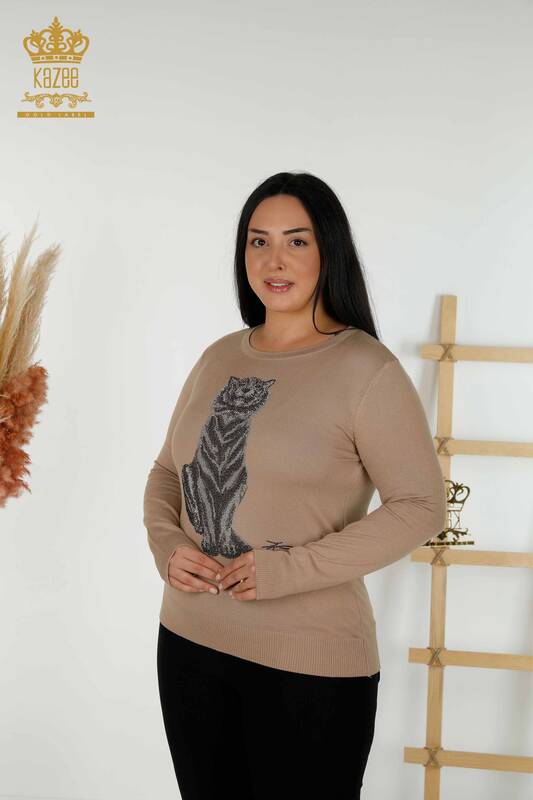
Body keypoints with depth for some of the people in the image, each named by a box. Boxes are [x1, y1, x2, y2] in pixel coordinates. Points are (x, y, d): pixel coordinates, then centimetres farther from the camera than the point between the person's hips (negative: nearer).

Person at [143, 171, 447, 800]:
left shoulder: (366, 369, -12)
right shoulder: (219, 358, 7)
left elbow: (421, 506, -14)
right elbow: (167, 472, 15)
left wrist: (292, 568, -20)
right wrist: (166, 546, -5)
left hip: (309, 660, -5)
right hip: (189, 642, 6)